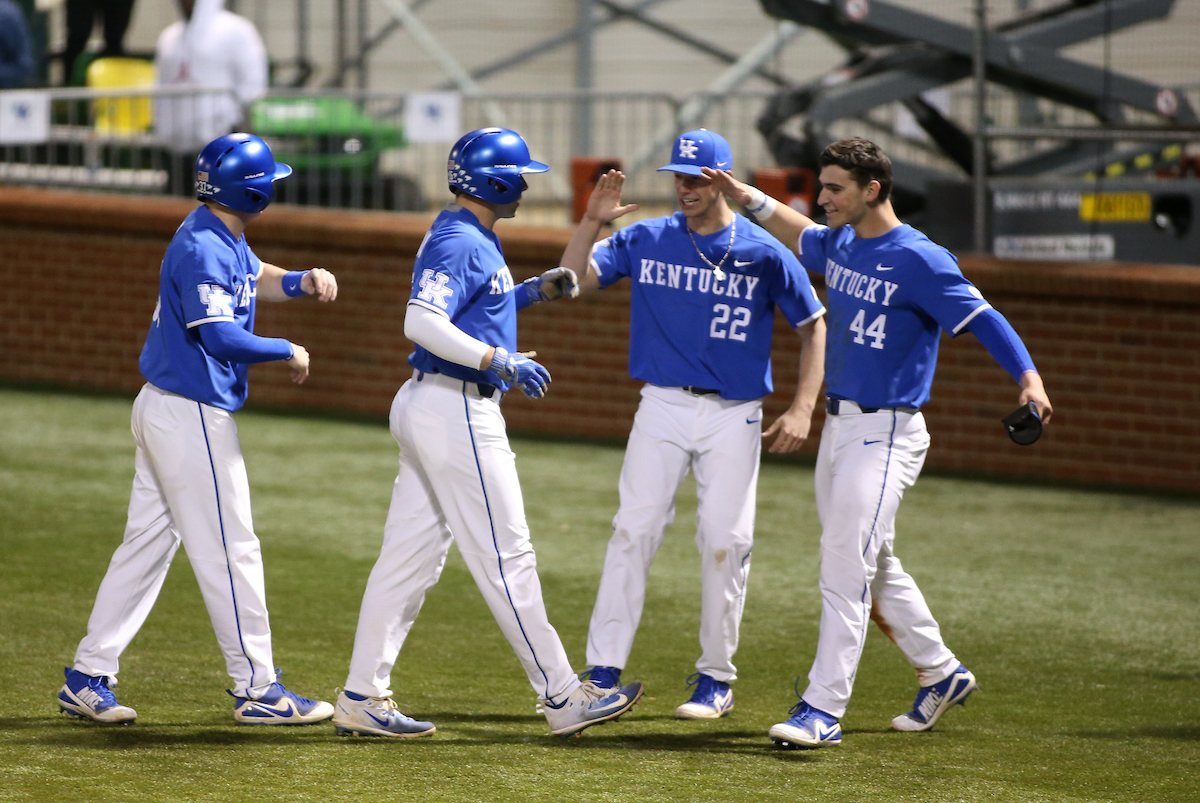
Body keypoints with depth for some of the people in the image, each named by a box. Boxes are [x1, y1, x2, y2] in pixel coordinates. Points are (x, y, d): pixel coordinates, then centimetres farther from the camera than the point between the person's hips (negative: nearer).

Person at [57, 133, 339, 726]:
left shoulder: (222, 236, 11)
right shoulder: (203, 248, -20)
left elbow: (256, 278, 24)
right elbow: (220, 336, -26)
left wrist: (303, 281, 3)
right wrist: (287, 353, -14)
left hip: (162, 409, 10)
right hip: (191, 415, -10)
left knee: (148, 542, 12)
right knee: (229, 551, -4)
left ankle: (88, 678, 13)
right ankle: (256, 689, 1)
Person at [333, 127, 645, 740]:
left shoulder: (473, 239, 17)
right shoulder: (458, 242, -15)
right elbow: (422, 322, -26)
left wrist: (533, 292, 17)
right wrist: (499, 361, -30)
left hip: (426, 407, 10)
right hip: (457, 409, -10)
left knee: (411, 556, 9)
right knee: (505, 557, -5)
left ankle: (362, 700, 9)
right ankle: (562, 698, -1)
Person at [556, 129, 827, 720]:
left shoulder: (763, 252, -3)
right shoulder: (645, 240, 4)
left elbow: (814, 327, 3)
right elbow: (574, 279, -1)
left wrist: (801, 410, -5)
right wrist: (592, 221, -15)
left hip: (734, 414, -1)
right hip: (662, 406, 1)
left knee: (725, 542, -2)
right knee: (633, 531, -7)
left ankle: (715, 677, 10)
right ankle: (604, 672, -7)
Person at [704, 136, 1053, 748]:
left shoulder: (919, 260, -16)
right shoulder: (839, 245, 9)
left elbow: (983, 318, -21)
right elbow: (801, 234, 33)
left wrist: (1029, 378, -34)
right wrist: (748, 199, 24)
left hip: (885, 434, -9)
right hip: (838, 426, 9)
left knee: (846, 570, -13)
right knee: (874, 569, 17)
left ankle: (823, 710, -14)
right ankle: (940, 673, 32)